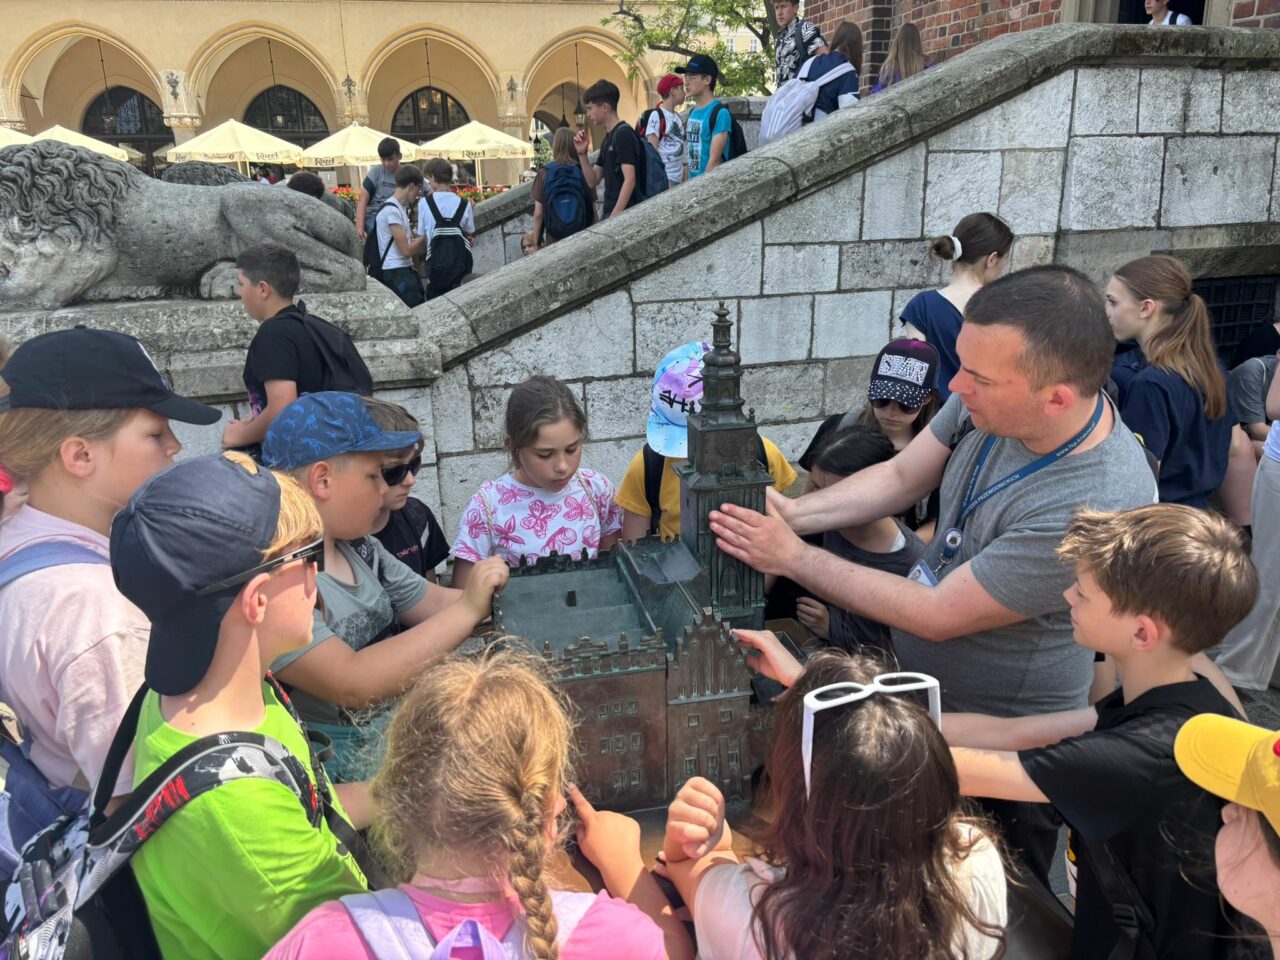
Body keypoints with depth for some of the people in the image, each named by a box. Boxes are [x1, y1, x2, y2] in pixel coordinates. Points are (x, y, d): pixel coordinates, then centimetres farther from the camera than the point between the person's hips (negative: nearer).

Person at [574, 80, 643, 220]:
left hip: (624, 214, -9)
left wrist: (615, 216, -23)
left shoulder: (624, 134, -11)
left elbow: (630, 180, -20)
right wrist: (582, 154, 4)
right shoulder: (608, 138, 16)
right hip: (610, 212, 9)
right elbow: (592, 181, 18)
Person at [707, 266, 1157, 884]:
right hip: (916, 681, 7)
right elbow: (900, 477, -2)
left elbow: (936, 616, -29)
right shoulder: (995, 396, -16)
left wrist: (793, 557, -24)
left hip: (999, 735, -6)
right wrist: (792, 513, -17)